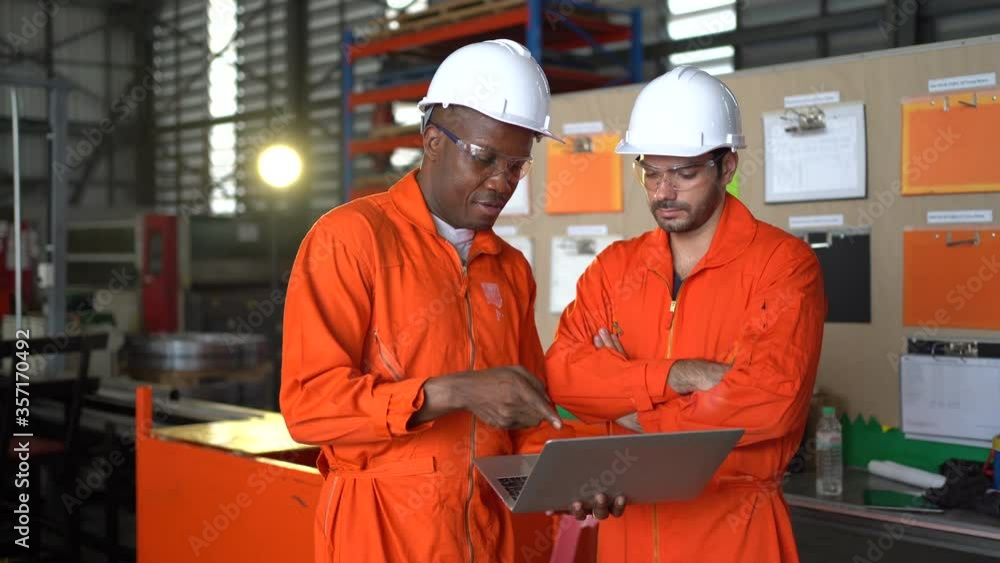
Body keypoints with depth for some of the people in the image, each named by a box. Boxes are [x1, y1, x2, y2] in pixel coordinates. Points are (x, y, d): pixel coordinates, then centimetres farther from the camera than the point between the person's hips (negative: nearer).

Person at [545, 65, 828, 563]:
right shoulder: (614, 267, 6)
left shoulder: (783, 263, -9)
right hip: (628, 521, 4)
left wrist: (626, 396, -12)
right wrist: (674, 376, -21)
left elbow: (769, 399, -22)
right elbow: (560, 374, -7)